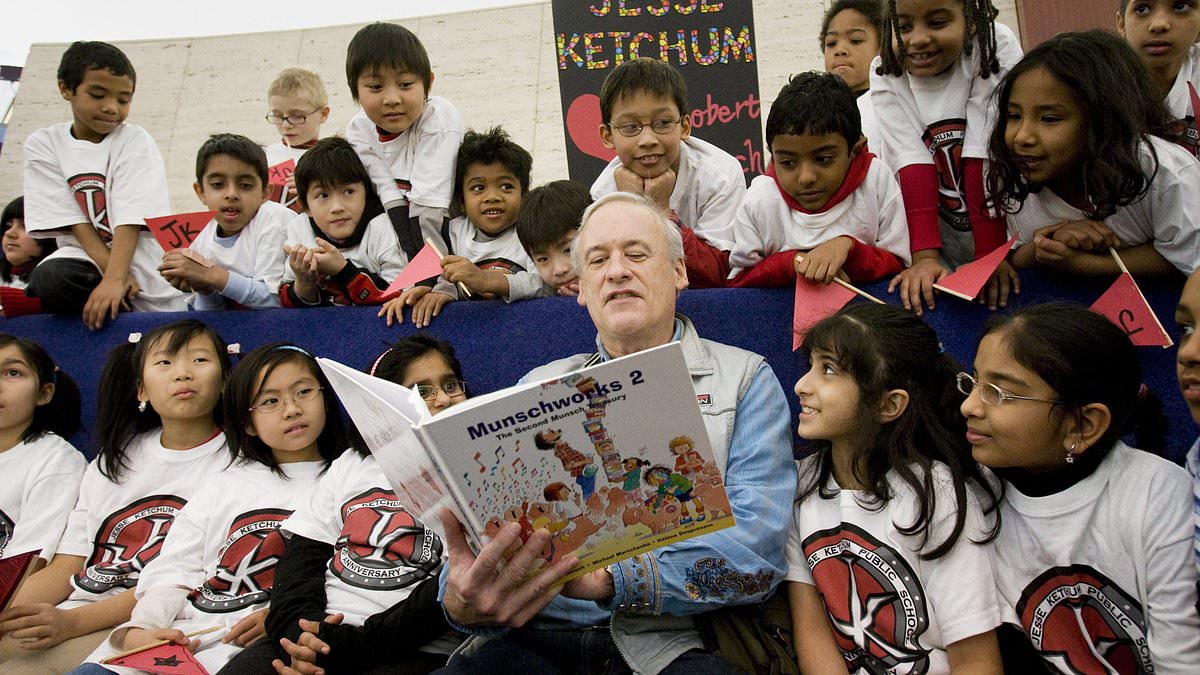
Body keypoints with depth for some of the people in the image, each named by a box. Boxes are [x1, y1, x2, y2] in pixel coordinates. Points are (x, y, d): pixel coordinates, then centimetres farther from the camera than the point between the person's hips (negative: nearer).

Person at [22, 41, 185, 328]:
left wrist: (114, 280, -28)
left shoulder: (136, 142, -3)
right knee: (48, 280, -31)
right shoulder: (43, 144, 2)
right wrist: (111, 273, -18)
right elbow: (74, 222, -5)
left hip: (145, 275, -1)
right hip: (88, 259, 1)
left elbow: (131, 220, -15)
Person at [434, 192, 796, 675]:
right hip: (538, 636, 1)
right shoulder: (539, 387, 14)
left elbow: (756, 547, -11)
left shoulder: (745, 380, 3)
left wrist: (604, 576, -26)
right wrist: (462, 599, -21)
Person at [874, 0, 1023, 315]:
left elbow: (985, 159, -20)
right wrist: (925, 258, -27)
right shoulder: (886, 74, -9)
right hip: (942, 241, 1)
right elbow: (914, 168, -18)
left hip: (1006, 232, -1)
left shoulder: (996, 47, -15)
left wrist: (992, 256, -23)